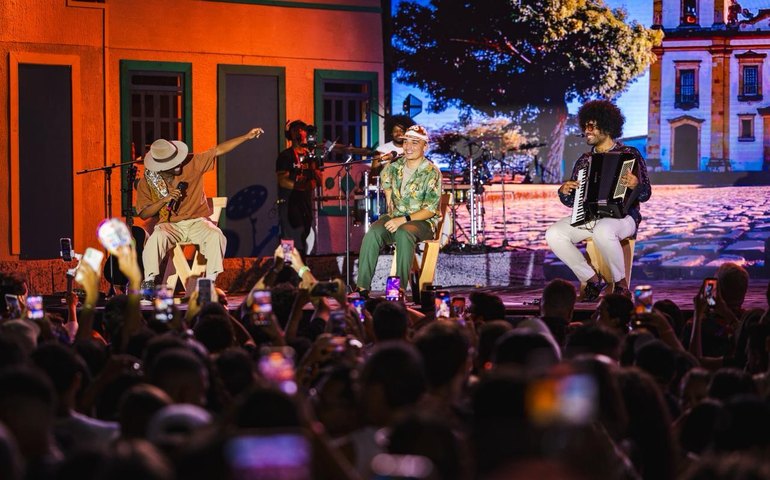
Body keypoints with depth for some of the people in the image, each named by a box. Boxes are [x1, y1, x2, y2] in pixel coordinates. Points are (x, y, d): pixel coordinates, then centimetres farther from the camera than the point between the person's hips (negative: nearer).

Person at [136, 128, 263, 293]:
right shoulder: (147, 182, -4)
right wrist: (164, 200, -18)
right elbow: (143, 214, -3)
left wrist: (246, 137, -4)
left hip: (196, 222, 1)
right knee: (157, 238, -36)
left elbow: (218, 150, 0)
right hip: (169, 225, -1)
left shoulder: (191, 164, -3)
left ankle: (210, 280, -26)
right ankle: (148, 282, -30)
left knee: (216, 236, -31)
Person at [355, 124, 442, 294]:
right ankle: (362, 286, -32)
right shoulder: (396, 166, 7)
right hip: (395, 217, 5)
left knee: (403, 233, -39)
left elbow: (431, 209, -15)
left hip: (422, 221, -5)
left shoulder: (431, 172, -10)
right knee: (373, 232, -28)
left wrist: (404, 219, -24)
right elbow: (385, 174, 34)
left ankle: (400, 288, -38)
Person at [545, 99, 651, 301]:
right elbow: (571, 201, 17)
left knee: (603, 231, -40)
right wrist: (564, 192, -7)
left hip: (621, 216, -5)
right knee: (553, 234, -22)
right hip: (586, 217, 5)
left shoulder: (630, 155, 3)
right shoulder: (584, 160, 17)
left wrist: (635, 185, -27)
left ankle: (621, 284, -20)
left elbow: (645, 194, -5)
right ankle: (593, 279, -8)